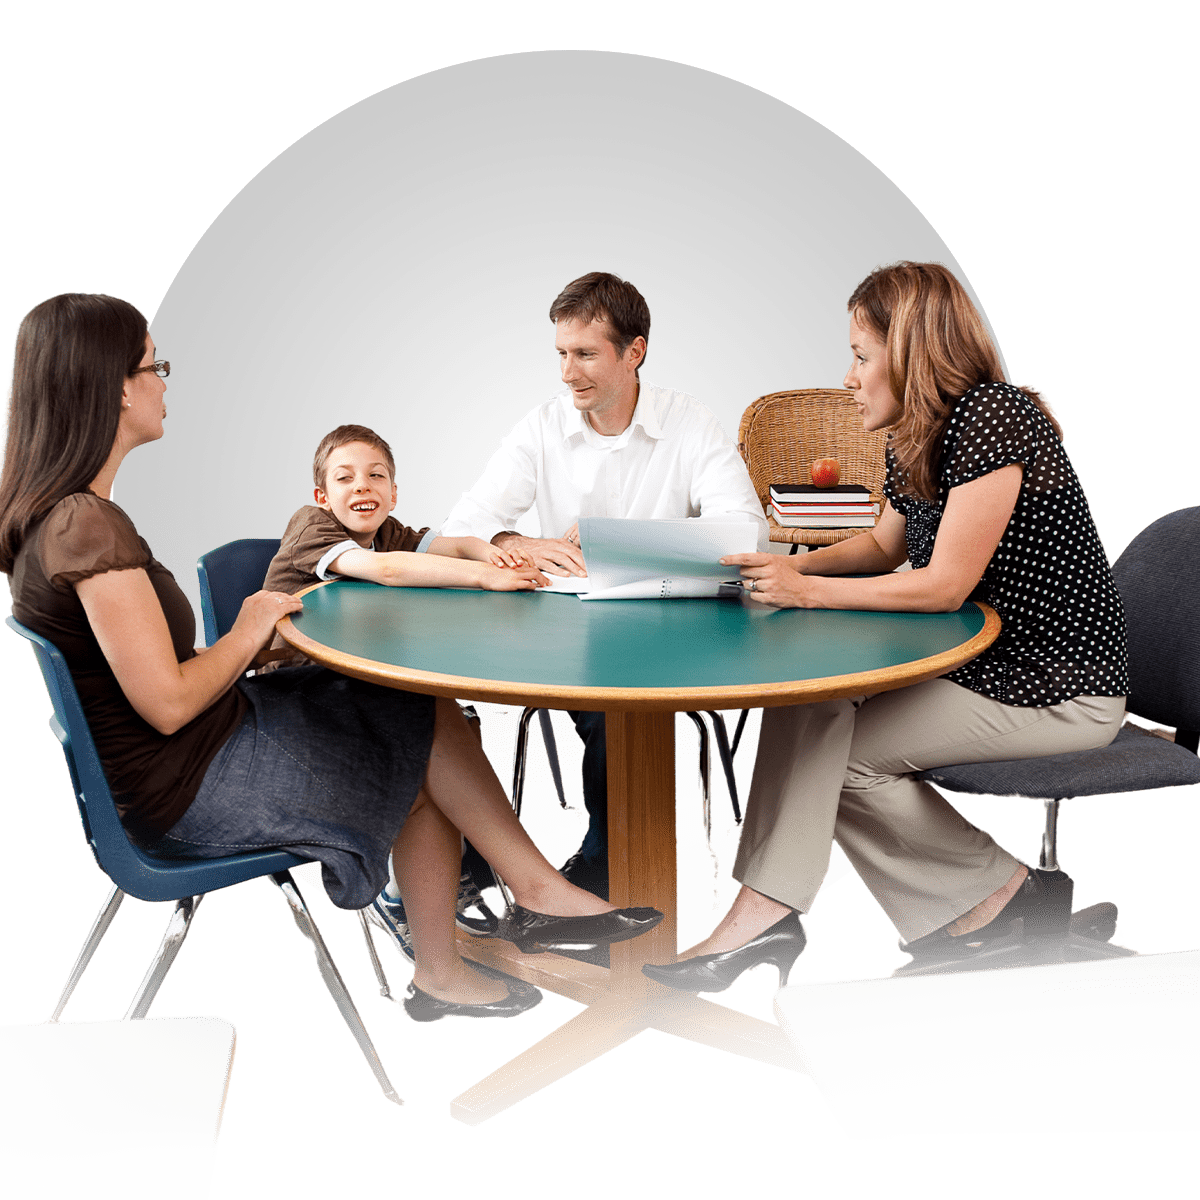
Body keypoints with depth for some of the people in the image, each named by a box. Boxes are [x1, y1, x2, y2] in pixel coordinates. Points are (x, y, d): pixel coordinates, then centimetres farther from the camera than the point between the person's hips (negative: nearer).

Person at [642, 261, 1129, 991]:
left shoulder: (991, 420, -20)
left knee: (832, 745, -14)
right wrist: (795, 566, 4)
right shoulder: (918, 439, 8)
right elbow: (884, 547, 21)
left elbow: (944, 586, -22)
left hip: (1057, 692, -8)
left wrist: (808, 591, -20)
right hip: (983, 666, 9)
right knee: (807, 703, -11)